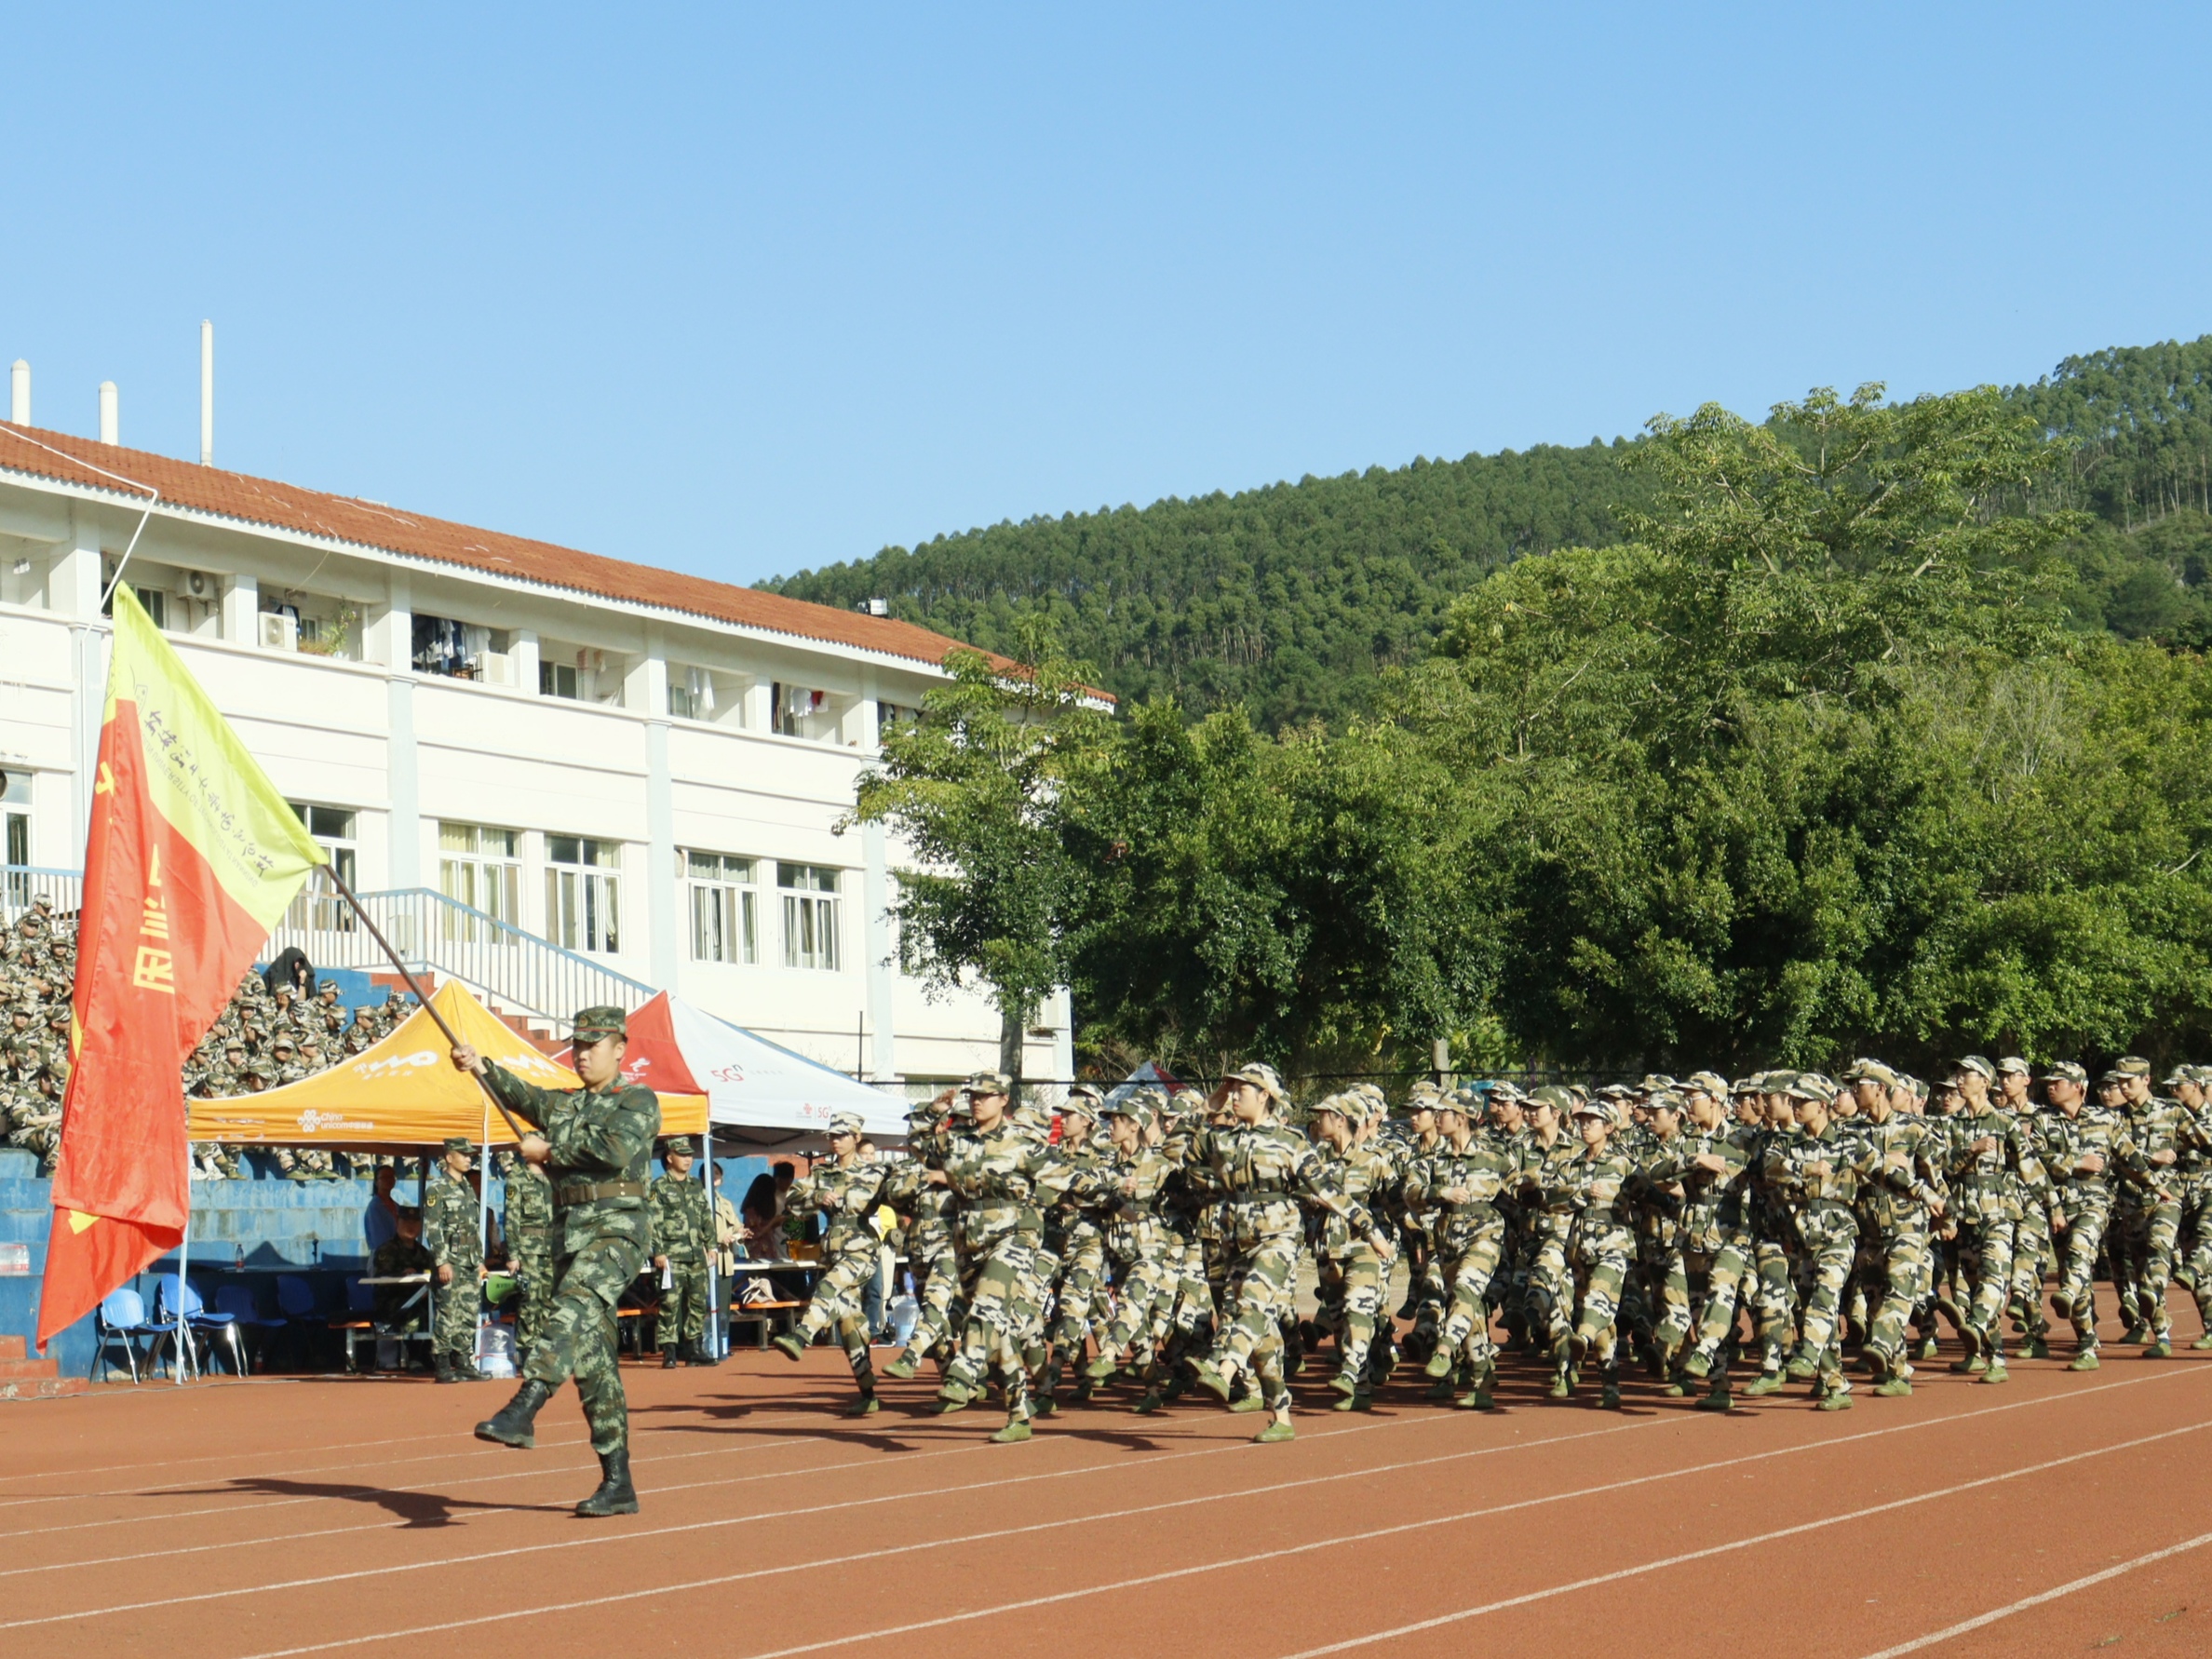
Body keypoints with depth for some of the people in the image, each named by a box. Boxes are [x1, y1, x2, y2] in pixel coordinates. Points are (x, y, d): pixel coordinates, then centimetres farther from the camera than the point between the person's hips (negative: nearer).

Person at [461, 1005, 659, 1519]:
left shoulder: (638, 1101, 3)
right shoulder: (563, 1104, 22)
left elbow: (617, 1149, -15)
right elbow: (521, 1096, 5)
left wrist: (549, 1150, -6)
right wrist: (480, 1067, -13)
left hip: (615, 1229, -7)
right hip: (570, 1233, 7)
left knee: (573, 1308, -33)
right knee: (592, 1361, 5)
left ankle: (523, 1409, -51)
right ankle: (617, 1485, 8)